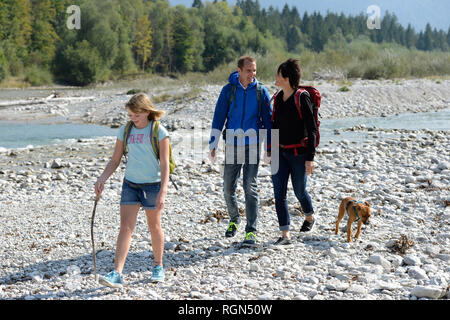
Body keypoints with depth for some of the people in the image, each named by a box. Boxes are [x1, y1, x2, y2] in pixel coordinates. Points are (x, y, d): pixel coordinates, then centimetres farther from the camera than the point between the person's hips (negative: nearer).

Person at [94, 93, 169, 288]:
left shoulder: (159, 132, -9)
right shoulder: (125, 131, 3)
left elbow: (165, 164, -11)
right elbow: (115, 160, 9)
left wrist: (162, 193, -18)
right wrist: (102, 179, -6)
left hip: (152, 184, -3)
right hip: (130, 184, 3)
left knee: (154, 227, 10)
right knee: (125, 227, -6)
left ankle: (158, 267, 30)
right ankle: (117, 274, -12)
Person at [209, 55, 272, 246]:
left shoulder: (261, 91, 1)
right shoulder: (228, 90, 1)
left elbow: (267, 120, 6)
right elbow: (218, 118, 3)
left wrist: (270, 146, 2)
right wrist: (213, 144, 0)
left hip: (252, 146, -1)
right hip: (232, 145, 1)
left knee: (250, 188, -7)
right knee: (228, 188, 7)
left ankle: (251, 231, -4)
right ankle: (234, 220, 33)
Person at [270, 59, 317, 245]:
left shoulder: (302, 98, -14)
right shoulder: (278, 98, 7)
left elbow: (312, 130, -14)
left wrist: (310, 158, -17)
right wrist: (271, 151, 18)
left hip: (298, 153, -6)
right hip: (280, 152, 6)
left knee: (299, 191, 10)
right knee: (279, 193, -4)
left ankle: (309, 217, 41)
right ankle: (285, 234, -2)